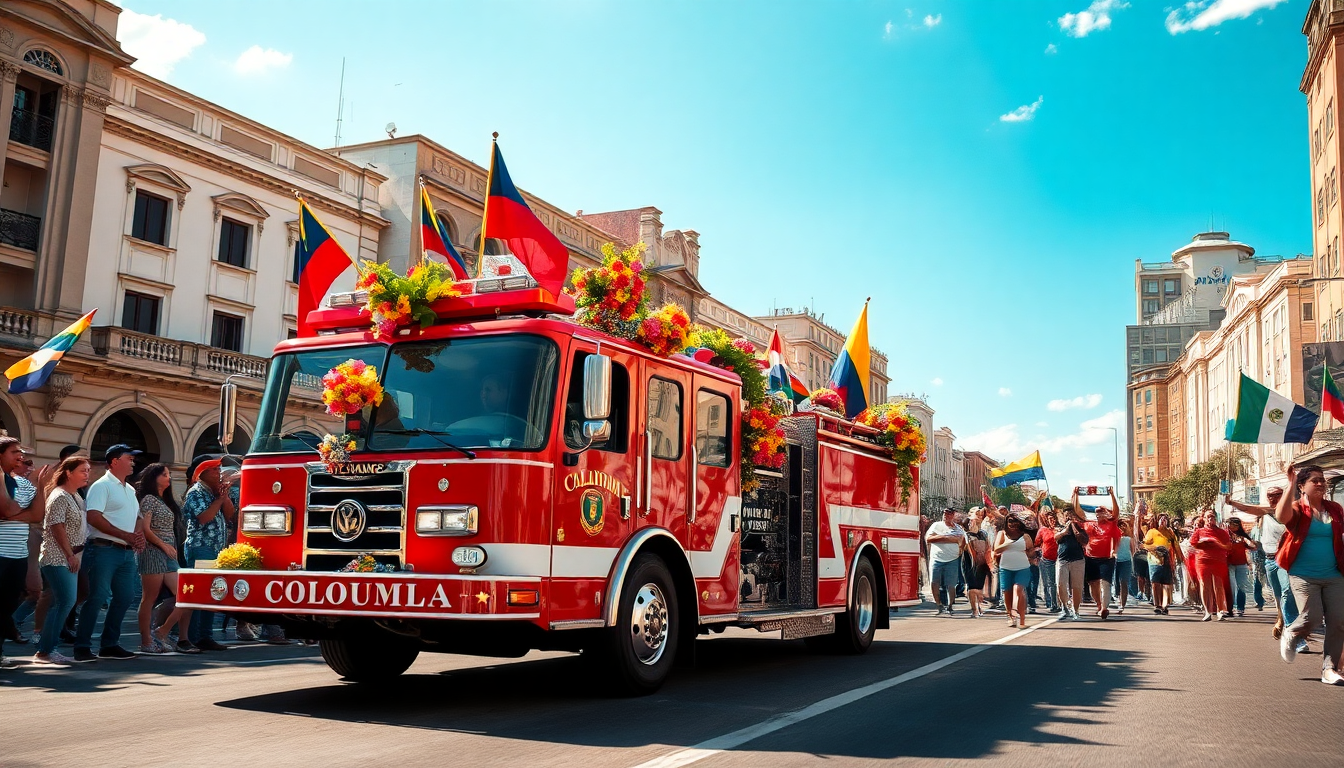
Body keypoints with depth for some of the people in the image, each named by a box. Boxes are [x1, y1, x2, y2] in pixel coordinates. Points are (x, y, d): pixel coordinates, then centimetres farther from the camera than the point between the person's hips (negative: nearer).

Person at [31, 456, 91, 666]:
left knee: (62, 602, 8)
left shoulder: (76, 496, 14)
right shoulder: (59, 497, -12)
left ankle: (47, 649, 13)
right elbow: (57, 528, -17)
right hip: (58, 558, -9)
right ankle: (45, 651, -6)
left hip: (70, 557, 9)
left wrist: (76, 554, 11)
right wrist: (70, 554, -15)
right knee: (66, 601, -12)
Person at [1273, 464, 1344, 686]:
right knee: (1311, 617, -15)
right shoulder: (1297, 509, -3)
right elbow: (1281, 517, -26)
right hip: (1304, 575, -4)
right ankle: (1290, 637, 18)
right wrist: (1291, 484, -24)